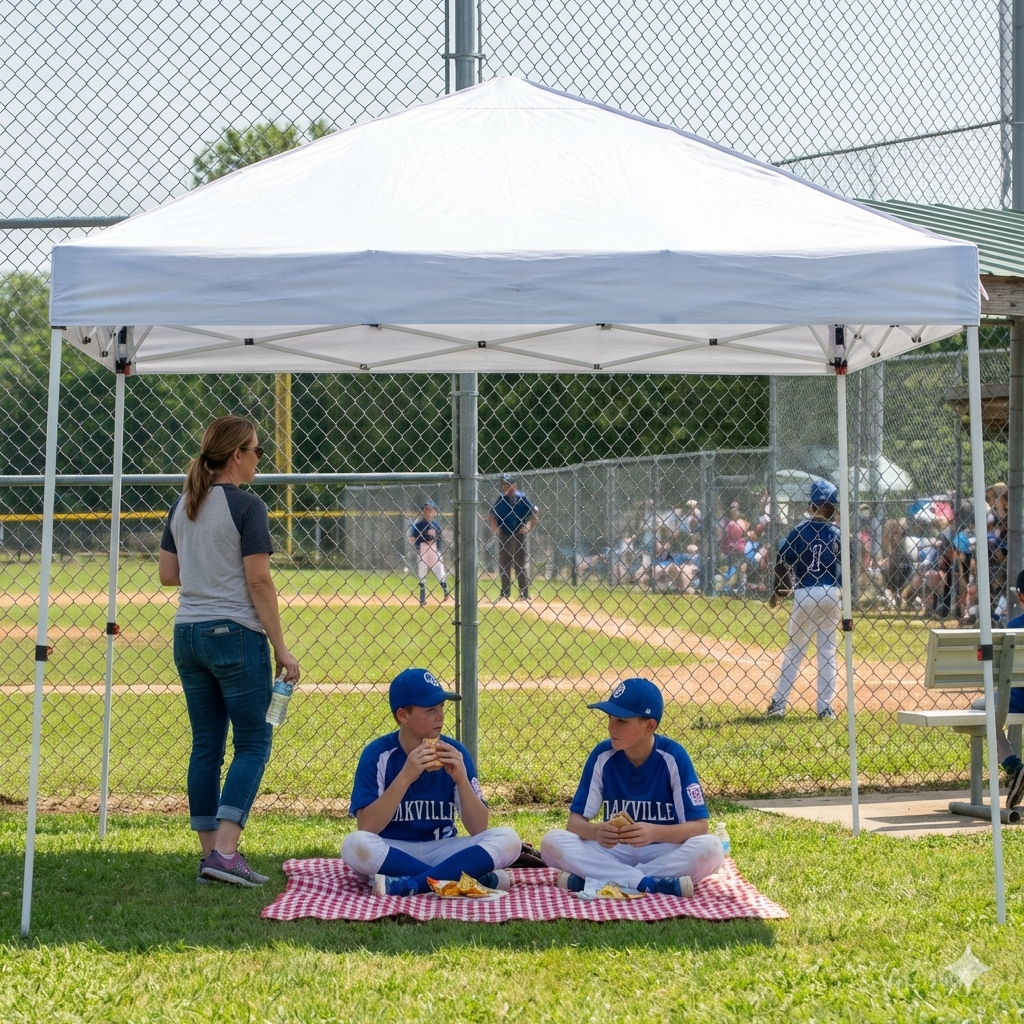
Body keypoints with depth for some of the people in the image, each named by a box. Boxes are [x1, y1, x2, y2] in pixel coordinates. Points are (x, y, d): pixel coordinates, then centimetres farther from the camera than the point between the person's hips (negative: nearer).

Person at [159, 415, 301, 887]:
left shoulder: (182, 507, 10)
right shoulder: (246, 507, -11)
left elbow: (167, 574, 13)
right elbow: (259, 582, -14)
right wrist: (280, 649, -10)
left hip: (187, 635, 7)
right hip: (235, 635, -7)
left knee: (206, 744, 11)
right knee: (253, 742, 0)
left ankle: (209, 854, 12)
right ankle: (225, 852, -11)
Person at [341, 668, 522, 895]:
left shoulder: (455, 752, -3)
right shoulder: (379, 754, -9)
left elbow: (479, 829, -6)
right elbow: (366, 828, -19)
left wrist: (461, 779, -21)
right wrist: (405, 777, -28)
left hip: (442, 851, 2)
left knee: (508, 839, -20)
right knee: (355, 845, -34)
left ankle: (407, 885, -28)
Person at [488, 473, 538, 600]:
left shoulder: (521, 498, -7)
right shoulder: (501, 500, 2)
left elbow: (534, 514, -5)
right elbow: (492, 516, 11)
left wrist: (528, 527, -16)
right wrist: (495, 528, -4)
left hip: (519, 536, -4)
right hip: (504, 536, 4)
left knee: (520, 565, -1)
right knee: (504, 565, 7)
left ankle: (524, 593, 3)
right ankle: (505, 593, 16)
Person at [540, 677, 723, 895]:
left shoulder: (673, 757, -12)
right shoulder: (602, 756, -7)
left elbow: (699, 826, -13)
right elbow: (575, 820, -6)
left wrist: (654, 833, -33)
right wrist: (596, 832, -31)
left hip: (664, 852, -1)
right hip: (613, 852, 2)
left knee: (711, 848, -32)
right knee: (552, 842, -23)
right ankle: (651, 884, -31)